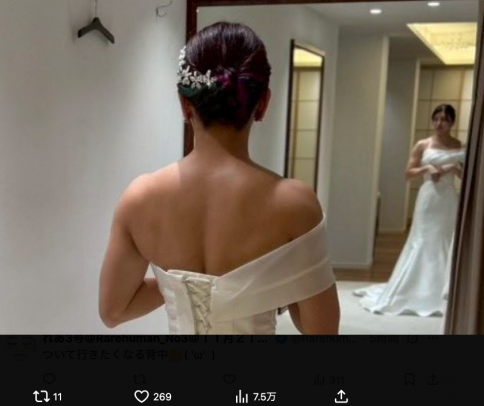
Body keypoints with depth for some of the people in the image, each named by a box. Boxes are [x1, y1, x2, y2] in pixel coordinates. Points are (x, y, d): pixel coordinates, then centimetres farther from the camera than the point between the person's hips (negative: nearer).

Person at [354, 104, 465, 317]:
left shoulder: (459, 146, 6)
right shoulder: (423, 145, 2)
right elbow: (409, 173, 3)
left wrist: (454, 168, -11)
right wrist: (426, 168, -13)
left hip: (448, 199, 2)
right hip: (428, 197, -2)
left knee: (446, 244, 2)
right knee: (421, 242, -1)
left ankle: (442, 294, 12)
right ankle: (416, 291, 7)